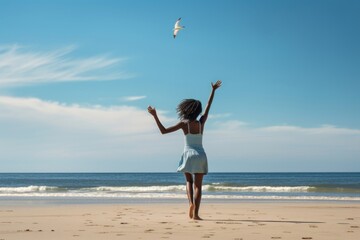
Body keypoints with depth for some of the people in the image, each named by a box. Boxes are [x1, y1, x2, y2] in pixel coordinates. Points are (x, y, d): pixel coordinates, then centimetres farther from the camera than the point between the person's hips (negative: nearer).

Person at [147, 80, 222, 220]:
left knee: (189, 181, 20)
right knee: (198, 185, 2)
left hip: (188, 155, -1)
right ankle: (195, 213, -6)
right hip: (200, 156, 1)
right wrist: (213, 90, 21)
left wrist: (155, 116, -4)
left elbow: (163, 131, -8)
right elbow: (208, 106, 11)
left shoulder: (183, 124, -7)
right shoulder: (201, 122, -2)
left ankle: (191, 202, -5)